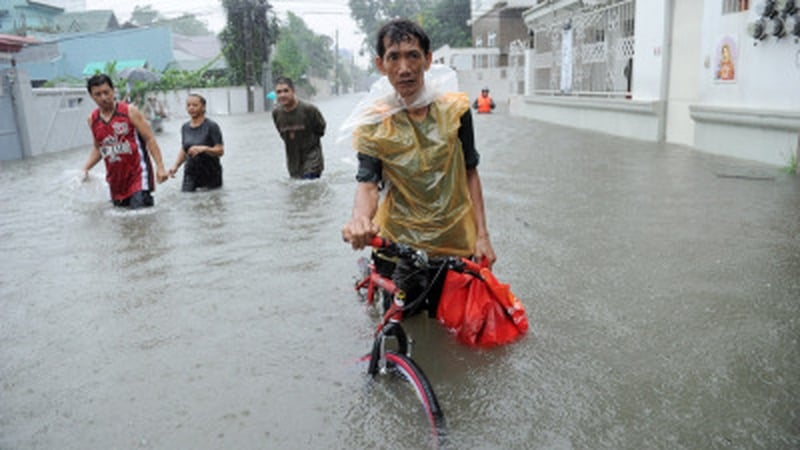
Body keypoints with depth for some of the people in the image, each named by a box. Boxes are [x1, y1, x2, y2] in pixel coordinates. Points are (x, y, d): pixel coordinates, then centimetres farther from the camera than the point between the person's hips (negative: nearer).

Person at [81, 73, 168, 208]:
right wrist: (85, 168, 5)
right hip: (115, 179, 6)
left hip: (138, 174, -5)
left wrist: (160, 167, -17)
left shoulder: (130, 111, -7)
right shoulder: (93, 119, 8)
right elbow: (97, 148, 21)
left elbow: (150, 139, -8)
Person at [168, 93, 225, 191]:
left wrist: (204, 148, -30)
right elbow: (183, 150, 17)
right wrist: (176, 165, 2)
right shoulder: (185, 127, 9)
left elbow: (220, 151, -14)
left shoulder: (211, 126, -9)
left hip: (210, 175, -4)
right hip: (191, 174, 4)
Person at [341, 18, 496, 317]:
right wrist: (360, 218, -37)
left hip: (456, 246, 2)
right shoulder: (373, 124, -6)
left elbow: (470, 172, 4)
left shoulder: (455, 109, -1)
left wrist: (482, 234, 0)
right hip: (399, 247, -1)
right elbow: (367, 183, -14)